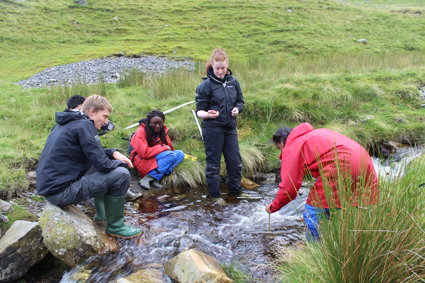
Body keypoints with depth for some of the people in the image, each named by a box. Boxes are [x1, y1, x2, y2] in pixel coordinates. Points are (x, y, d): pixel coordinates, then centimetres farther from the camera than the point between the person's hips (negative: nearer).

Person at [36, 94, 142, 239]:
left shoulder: (70, 123, 13)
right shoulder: (84, 125, -15)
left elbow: (93, 152, 23)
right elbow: (103, 164, -19)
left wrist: (113, 153, 7)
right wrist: (123, 164, -1)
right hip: (60, 191, -10)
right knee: (122, 174, -14)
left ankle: (102, 214, 28)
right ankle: (115, 226, 2)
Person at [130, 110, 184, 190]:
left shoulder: (163, 130, 5)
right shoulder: (141, 132, -15)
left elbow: (169, 146, 12)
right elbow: (144, 153, -22)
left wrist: (168, 148, -12)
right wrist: (163, 147, -18)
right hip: (143, 160, -8)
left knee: (180, 154, -15)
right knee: (171, 155, -28)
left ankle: (155, 179, -25)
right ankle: (147, 178, -30)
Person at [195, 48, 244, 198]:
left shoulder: (233, 82, 6)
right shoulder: (206, 85, -7)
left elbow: (240, 101, 17)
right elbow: (199, 111, -7)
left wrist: (237, 109, -6)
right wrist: (208, 114, -28)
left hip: (230, 128, 5)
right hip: (212, 129, -4)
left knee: (236, 162, 10)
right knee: (213, 163, 5)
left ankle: (235, 191, 27)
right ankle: (214, 194, 19)